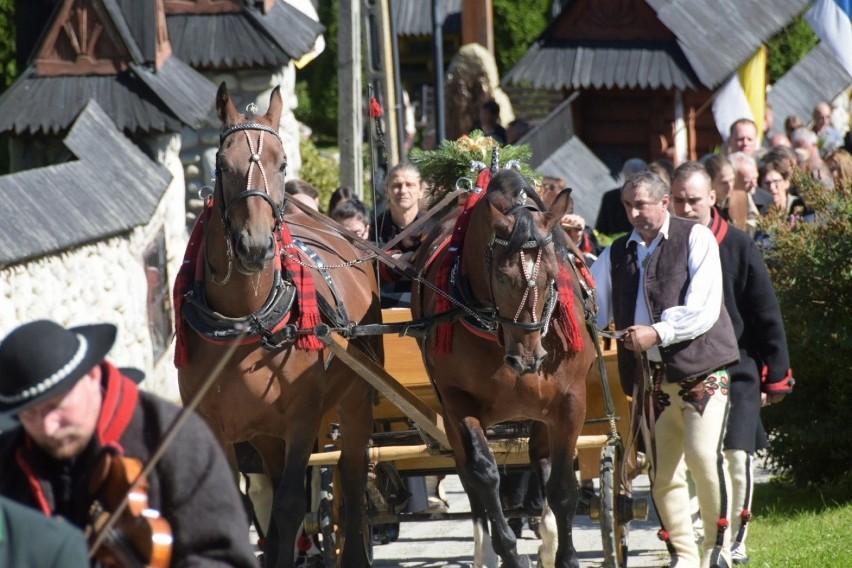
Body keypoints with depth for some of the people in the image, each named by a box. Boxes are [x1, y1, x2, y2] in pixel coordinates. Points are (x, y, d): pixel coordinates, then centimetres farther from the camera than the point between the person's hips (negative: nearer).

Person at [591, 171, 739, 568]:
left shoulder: (696, 240, -2)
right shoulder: (616, 254, 14)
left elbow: (704, 310, -12)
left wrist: (658, 333, -23)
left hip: (700, 370, -5)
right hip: (651, 375, 5)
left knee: (703, 456, -18)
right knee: (662, 472, 3)